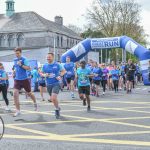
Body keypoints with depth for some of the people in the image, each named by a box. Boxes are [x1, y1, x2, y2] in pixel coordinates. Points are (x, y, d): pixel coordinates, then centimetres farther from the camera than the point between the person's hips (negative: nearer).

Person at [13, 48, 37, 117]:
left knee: (29, 93, 12)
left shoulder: (24, 59, -10)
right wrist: (14, 72, 8)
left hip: (24, 79, -4)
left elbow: (28, 68, -18)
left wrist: (21, 65, -27)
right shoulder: (15, 60, 8)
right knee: (15, 93, -13)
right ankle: (18, 110, -7)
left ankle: (35, 103, 43)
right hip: (17, 79, 4)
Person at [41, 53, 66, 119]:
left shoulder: (57, 65, -5)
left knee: (54, 98, -19)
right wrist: (44, 75, -7)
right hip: (48, 84, 5)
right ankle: (58, 108, 39)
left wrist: (60, 76, -12)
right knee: (52, 99, 15)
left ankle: (57, 110, 3)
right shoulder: (44, 65, 4)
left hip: (56, 84, -4)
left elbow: (63, 71, 5)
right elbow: (41, 73, 15)